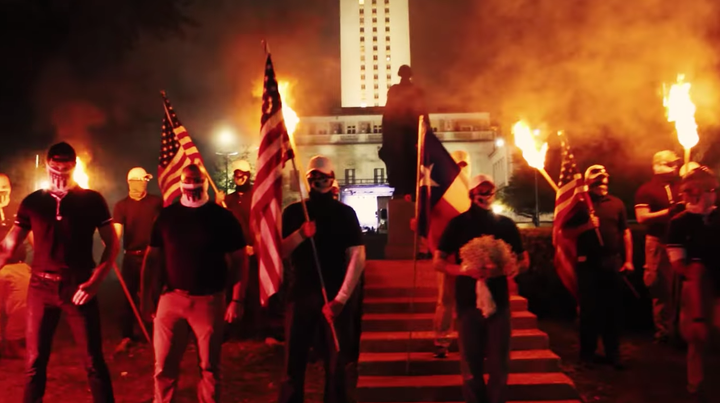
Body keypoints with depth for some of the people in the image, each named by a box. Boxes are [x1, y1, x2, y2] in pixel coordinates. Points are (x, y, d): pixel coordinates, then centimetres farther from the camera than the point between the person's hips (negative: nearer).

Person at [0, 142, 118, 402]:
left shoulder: (92, 200, -2)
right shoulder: (32, 202, 5)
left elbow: (112, 244, -1)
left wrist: (94, 282, -11)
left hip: (78, 287, -2)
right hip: (41, 287, 2)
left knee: (94, 361, 3)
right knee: (34, 362, 10)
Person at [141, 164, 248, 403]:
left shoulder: (222, 217, -2)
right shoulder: (166, 215, 5)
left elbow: (239, 260, -2)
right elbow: (152, 258, 9)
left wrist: (237, 300, -7)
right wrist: (147, 297, 4)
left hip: (209, 300, -2)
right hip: (171, 298, 2)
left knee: (209, 366, 9)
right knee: (164, 365, 8)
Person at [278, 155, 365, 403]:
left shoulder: (345, 213, 1)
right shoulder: (293, 212, 7)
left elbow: (358, 257, -6)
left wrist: (340, 298, -15)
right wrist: (301, 234, -16)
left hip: (337, 297, -1)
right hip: (301, 295, 1)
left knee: (338, 365, 5)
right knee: (293, 363, 5)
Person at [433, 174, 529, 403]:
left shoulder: (506, 224, 5)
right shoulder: (458, 223, 1)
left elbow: (523, 261, 10)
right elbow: (438, 262, 0)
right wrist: (464, 269, -18)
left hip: (499, 300, 1)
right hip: (468, 302, -1)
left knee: (499, 363, 6)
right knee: (471, 363, 7)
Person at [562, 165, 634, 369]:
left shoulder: (616, 203, 10)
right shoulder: (580, 203, 2)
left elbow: (625, 232, 11)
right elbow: (566, 232, 0)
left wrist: (628, 260, 4)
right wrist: (585, 226, -17)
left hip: (613, 262, 3)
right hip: (588, 263, -2)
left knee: (612, 309, 7)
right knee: (589, 309, 3)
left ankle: (613, 353, 17)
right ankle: (587, 353, 13)